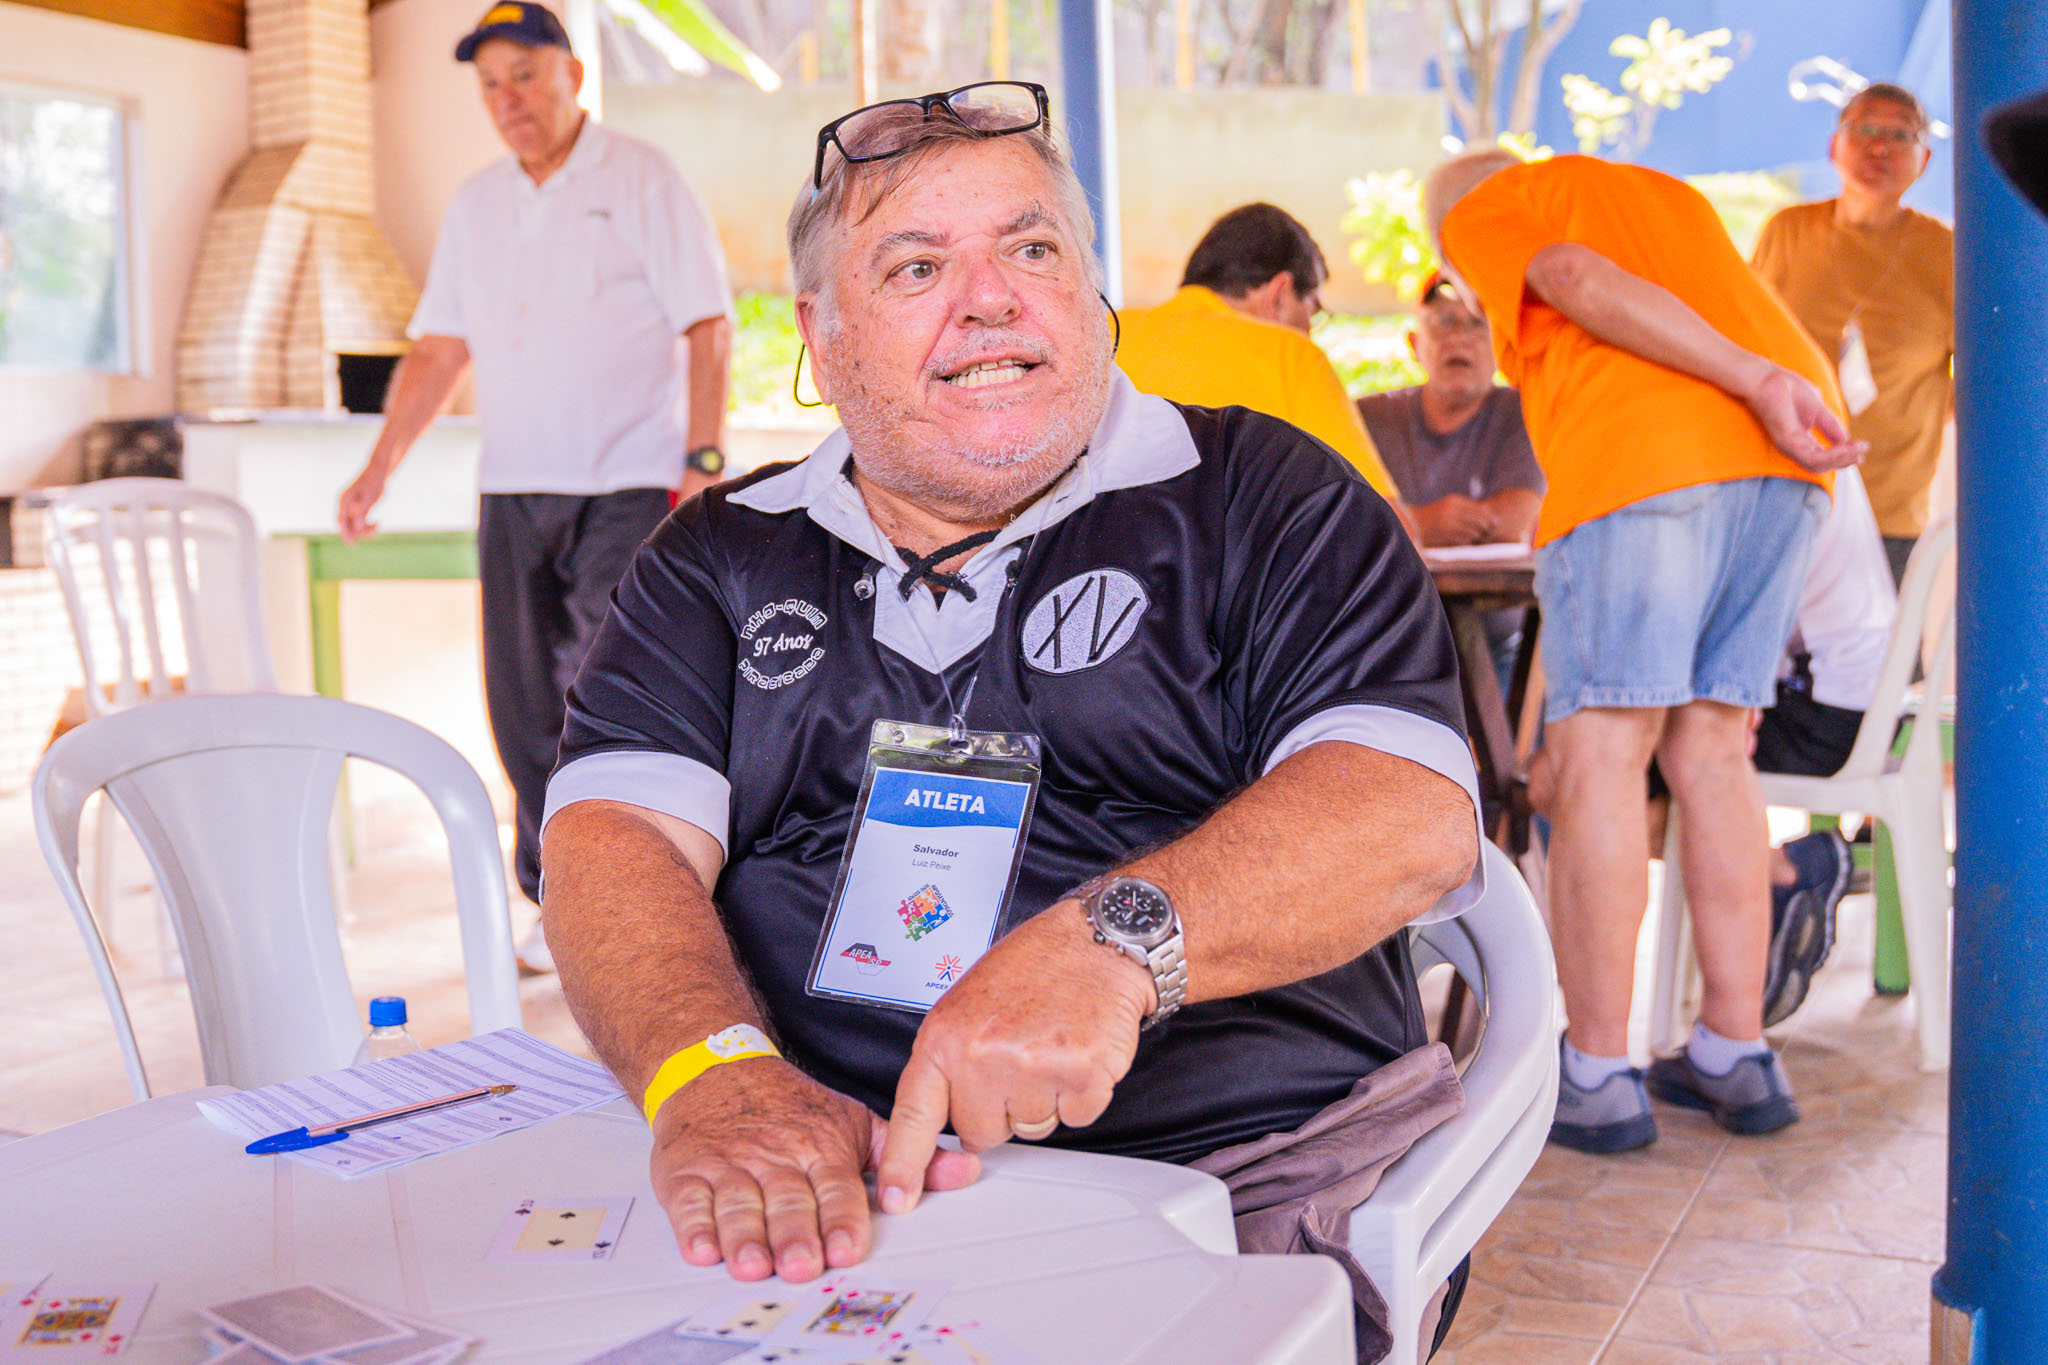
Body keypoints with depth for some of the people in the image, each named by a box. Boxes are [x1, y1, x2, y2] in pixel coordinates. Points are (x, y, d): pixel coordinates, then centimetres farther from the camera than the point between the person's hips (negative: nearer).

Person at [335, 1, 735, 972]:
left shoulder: (640, 180, 0)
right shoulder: (475, 204, 16)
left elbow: (708, 328, -6)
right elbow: (438, 348, 16)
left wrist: (703, 460, -17)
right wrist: (378, 469, 8)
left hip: (630, 484, -5)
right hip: (513, 490, 6)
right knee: (524, 708, 5)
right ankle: (559, 905, 17)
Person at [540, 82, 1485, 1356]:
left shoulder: (1257, 497, 7)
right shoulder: (720, 560, 15)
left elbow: (1412, 811, -7)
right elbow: (617, 834, 2)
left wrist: (1109, 941, -24)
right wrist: (714, 1067, -20)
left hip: (1232, 1170, -1)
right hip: (810, 1191, 2)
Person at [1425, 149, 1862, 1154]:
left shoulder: (1482, 211, 16)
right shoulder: (1663, 192, 36)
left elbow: (1585, 285, -3)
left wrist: (1759, 382, -12)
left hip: (1643, 458, -7)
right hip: (1786, 464, 7)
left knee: (1597, 759, -3)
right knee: (1709, 749, 11)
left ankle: (1597, 1079, -1)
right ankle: (1737, 1057, 14)